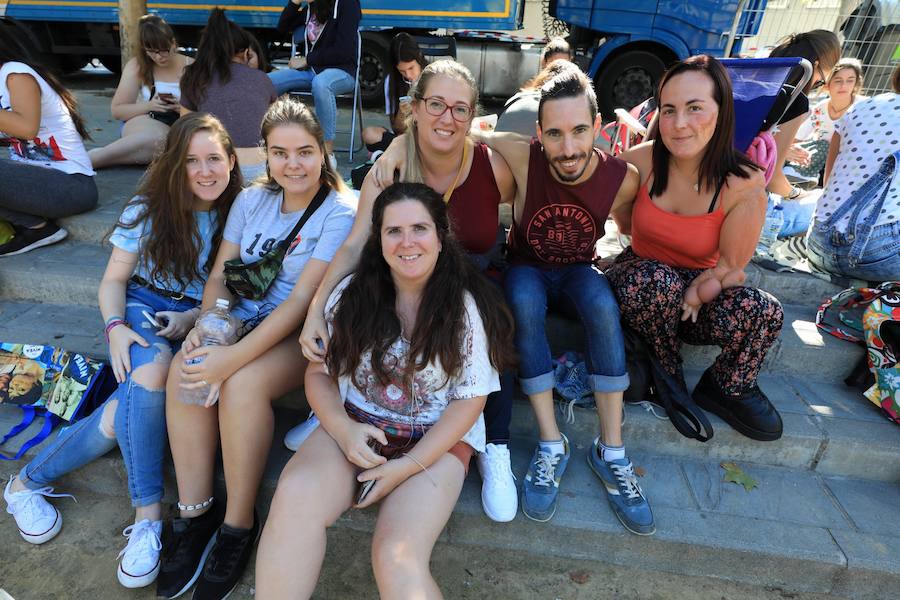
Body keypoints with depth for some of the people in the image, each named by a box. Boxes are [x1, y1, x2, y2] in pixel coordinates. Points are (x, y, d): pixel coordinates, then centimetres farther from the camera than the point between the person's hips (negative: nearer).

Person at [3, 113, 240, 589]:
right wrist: (116, 326, -16)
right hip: (143, 306, 0)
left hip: (197, 323, 0)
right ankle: (148, 515, -25)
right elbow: (114, 279, 3)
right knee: (152, 368, -35)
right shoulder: (150, 206, 0)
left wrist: (194, 318, -15)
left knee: (128, 409, -28)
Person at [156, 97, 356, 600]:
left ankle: (239, 523, -10)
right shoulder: (252, 200, 7)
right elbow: (220, 276, 6)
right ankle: (195, 512, -7)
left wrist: (234, 357, -27)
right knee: (185, 370, -22)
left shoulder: (340, 213, -12)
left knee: (241, 384, -31)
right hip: (244, 319, 5)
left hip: (306, 334, -5)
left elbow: (303, 299, -20)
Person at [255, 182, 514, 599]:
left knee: (397, 559, -26)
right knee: (295, 494, -28)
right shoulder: (351, 295, 3)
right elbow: (320, 373, 7)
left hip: (437, 439, -2)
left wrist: (409, 466, -13)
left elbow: (469, 400, -5)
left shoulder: (467, 307, -5)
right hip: (354, 426, 3)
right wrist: (344, 429, -13)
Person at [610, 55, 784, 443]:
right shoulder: (639, 162, -15)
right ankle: (666, 374, -5)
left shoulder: (744, 185, -17)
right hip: (641, 281, 0)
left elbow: (730, 267, -11)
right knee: (655, 280, -35)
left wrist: (693, 296, -22)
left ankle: (728, 388, 4)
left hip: (699, 292, 0)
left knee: (764, 312, -28)